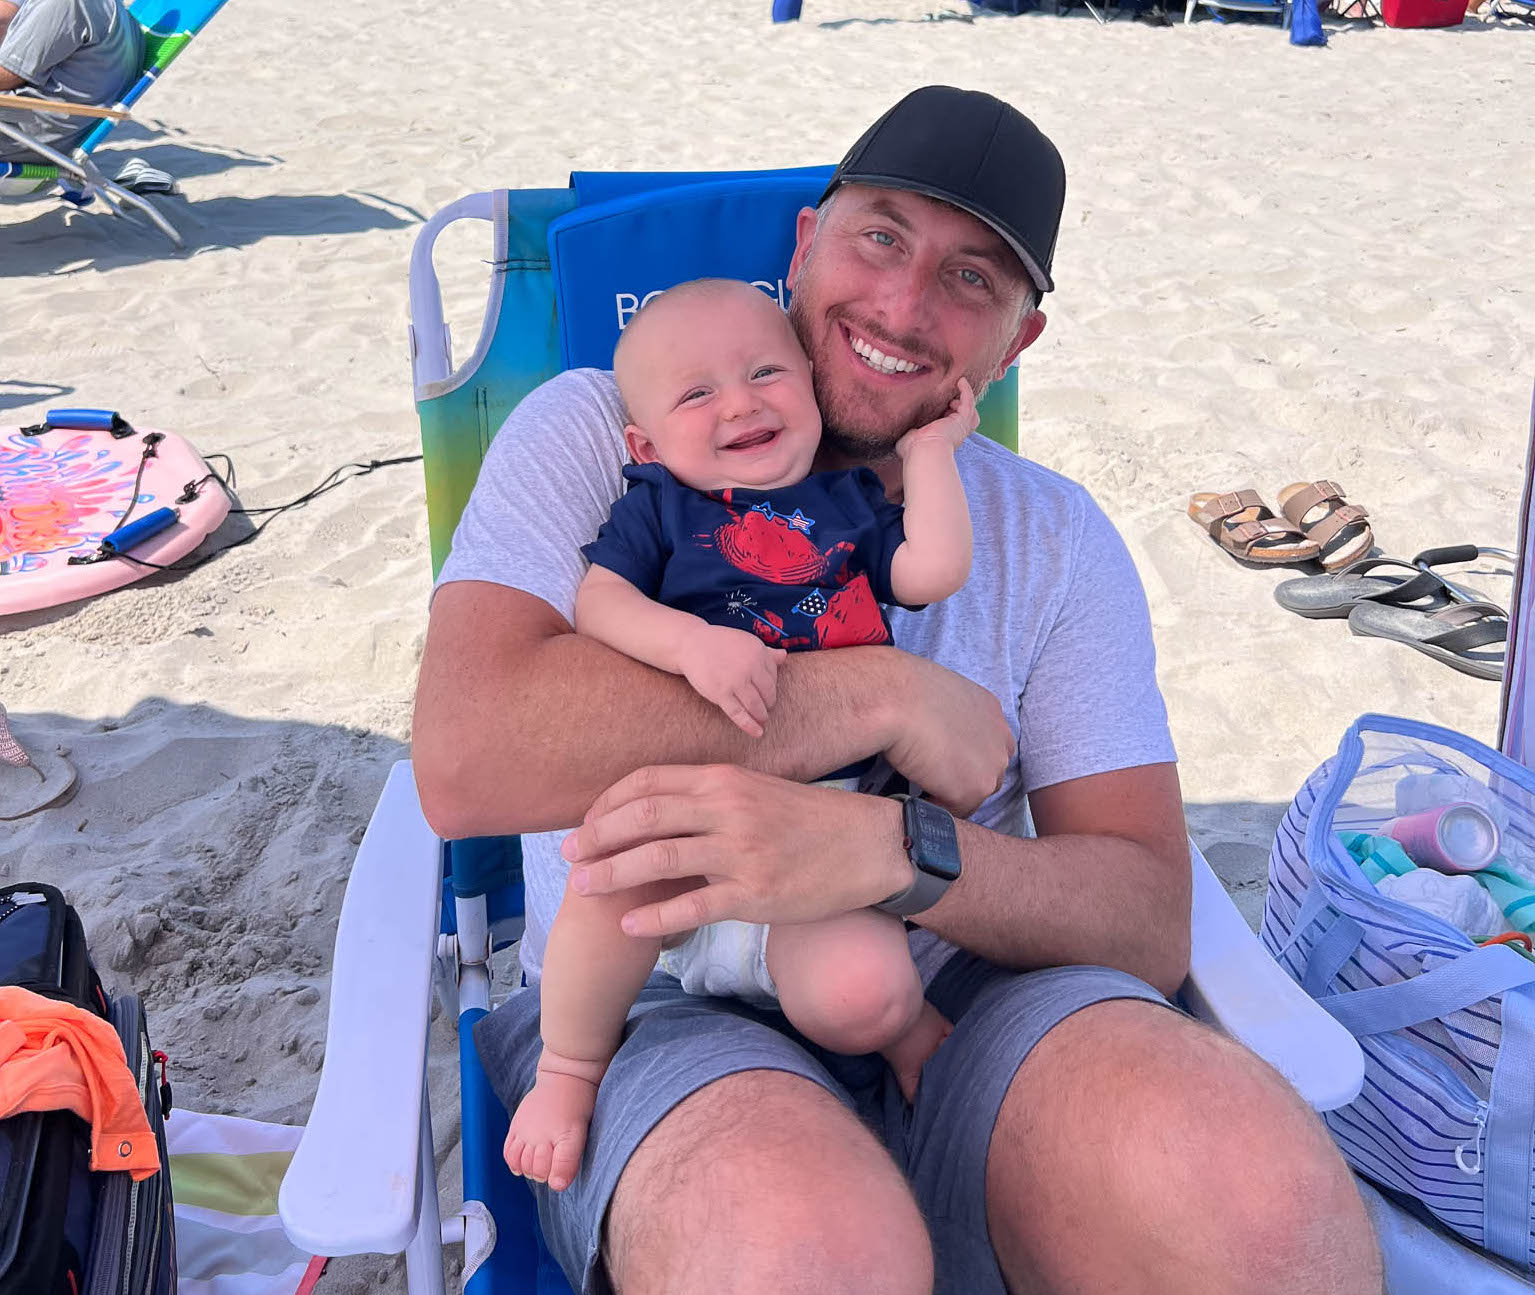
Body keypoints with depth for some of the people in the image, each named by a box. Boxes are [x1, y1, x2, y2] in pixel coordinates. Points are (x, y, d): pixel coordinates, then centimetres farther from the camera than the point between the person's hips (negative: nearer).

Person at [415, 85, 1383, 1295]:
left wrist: (888, 848, -24)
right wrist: (888, 698, -16)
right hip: (657, 1012, -2)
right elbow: (466, 759, -20)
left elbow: (1149, 918, -2)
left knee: (1260, 1194, -28)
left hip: (958, 1001, 3)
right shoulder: (597, 434, -1)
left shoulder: (1053, 538, 7)